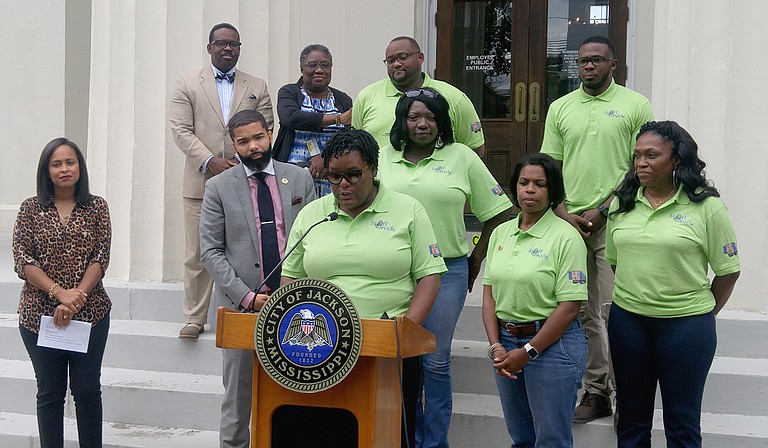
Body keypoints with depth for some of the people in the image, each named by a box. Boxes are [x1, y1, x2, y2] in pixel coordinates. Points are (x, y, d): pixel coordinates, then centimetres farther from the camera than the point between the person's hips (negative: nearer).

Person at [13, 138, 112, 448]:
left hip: (90, 312, 0)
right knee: (49, 393, 8)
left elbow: (100, 258, -2)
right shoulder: (31, 209, 4)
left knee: (87, 390, 3)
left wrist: (77, 297, -15)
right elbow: (22, 261, -3)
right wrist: (60, 293, -15)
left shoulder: (96, 207, 4)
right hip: (40, 314, 0)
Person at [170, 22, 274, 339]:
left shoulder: (257, 87, 12)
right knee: (197, 254, 3)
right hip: (201, 182, 0)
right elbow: (181, 131, -1)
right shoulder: (188, 84, 8)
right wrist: (210, 161, -14)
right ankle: (194, 318, 12)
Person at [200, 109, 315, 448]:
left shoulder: (300, 179, 7)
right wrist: (246, 296, -10)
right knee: (238, 391, 7)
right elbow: (210, 251, -1)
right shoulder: (219, 187, 2)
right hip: (241, 304, -1)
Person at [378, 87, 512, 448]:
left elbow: (498, 212, 4)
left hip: (447, 271, -2)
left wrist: (476, 259, 5)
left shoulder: (461, 157, 1)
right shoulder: (383, 157, 6)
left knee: (435, 361, 4)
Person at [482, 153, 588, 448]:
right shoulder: (501, 233, 7)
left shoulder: (566, 237, -11)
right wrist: (495, 346, -3)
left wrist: (528, 352, -15)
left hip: (553, 343, -5)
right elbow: (489, 294, 8)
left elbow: (569, 306, -15)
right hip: (506, 340, 6)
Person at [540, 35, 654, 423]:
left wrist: (602, 210, -10)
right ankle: (595, 392, 17)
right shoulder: (560, 108, 13)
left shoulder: (635, 106, 2)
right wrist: (563, 214, -2)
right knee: (581, 313, 7)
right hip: (570, 223, 4)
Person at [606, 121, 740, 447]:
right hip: (627, 320, 4)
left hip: (686, 323, -4)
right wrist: (636, 295, 11)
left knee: (682, 421, 8)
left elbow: (728, 270, -3)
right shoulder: (622, 203, 5)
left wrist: (705, 312, 4)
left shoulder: (706, 206, -9)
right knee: (631, 417, 15)